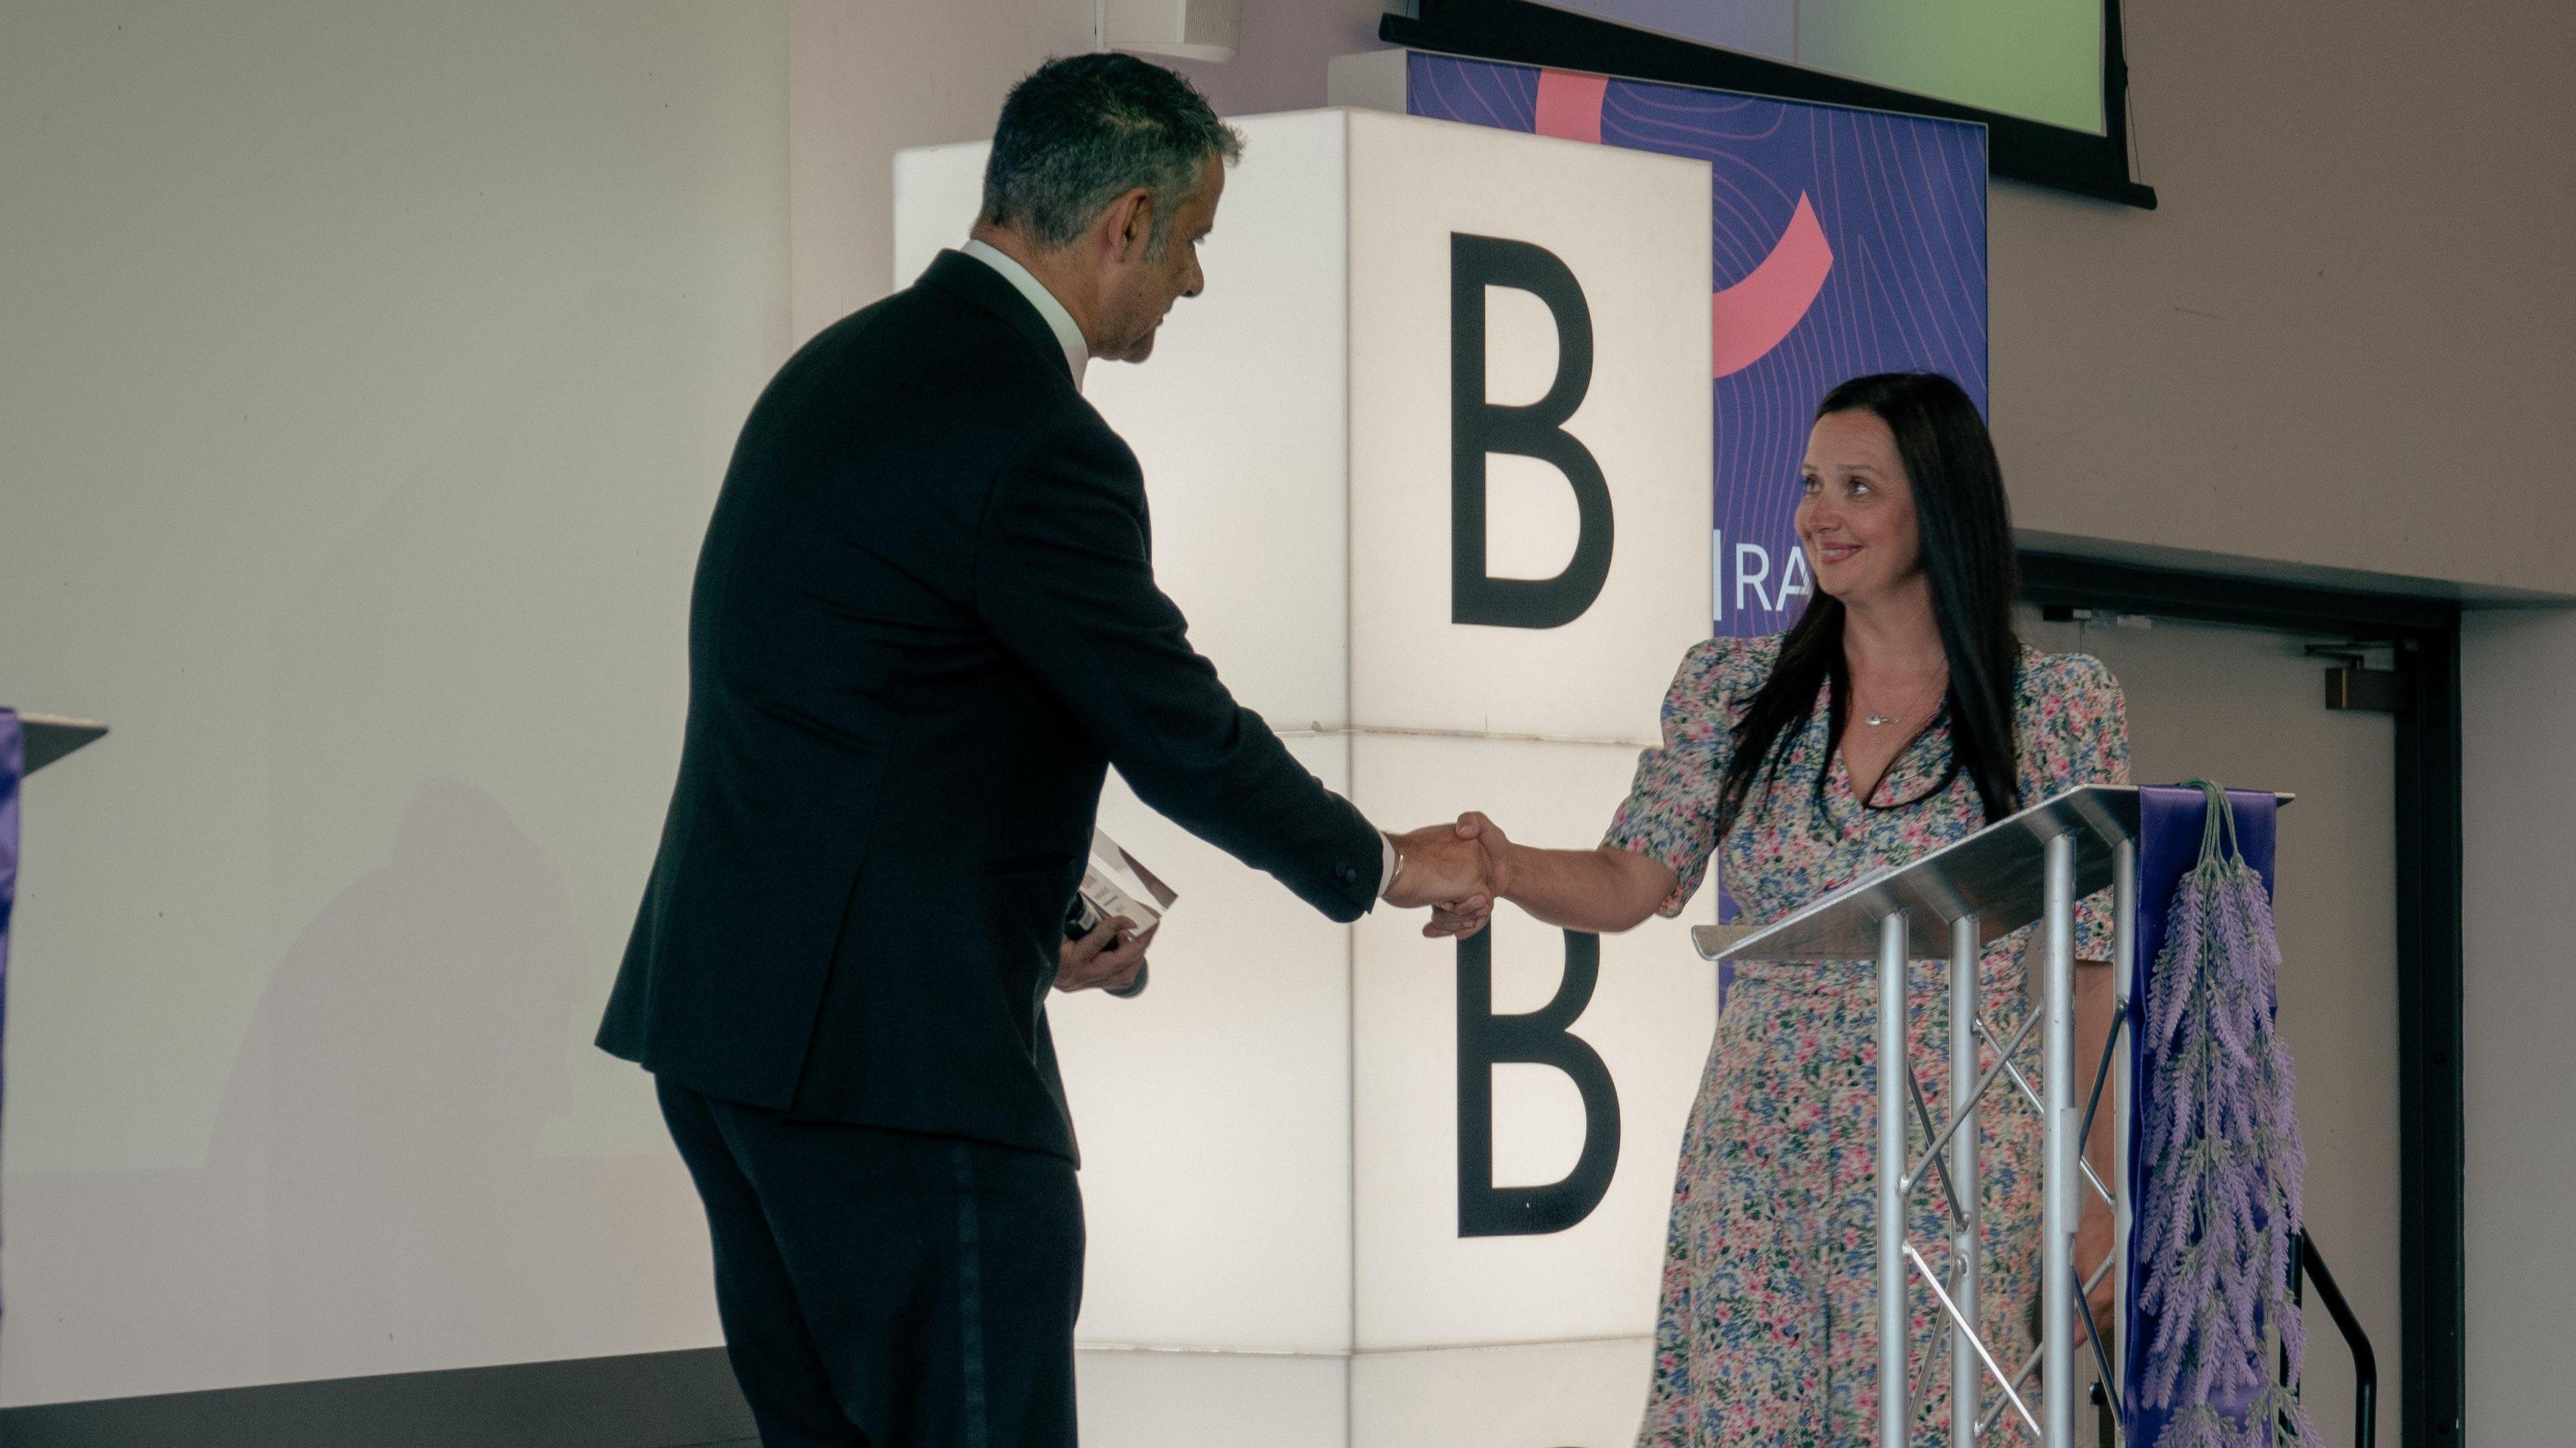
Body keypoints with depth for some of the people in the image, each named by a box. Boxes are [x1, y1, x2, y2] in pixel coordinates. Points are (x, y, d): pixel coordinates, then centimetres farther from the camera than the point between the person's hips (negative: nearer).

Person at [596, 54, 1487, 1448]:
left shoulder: (842, 367, 14)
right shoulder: (1035, 441, -16)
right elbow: (1185, 739, -9)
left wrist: (1028, 922, 25)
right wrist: (1383, 865, 8)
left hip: (726, 1023, 10)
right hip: (898, 1060, -10)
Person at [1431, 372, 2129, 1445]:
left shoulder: (2059, 707, 1)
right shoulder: (1734, 690, 9)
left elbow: (2097, 966, 1)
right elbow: (1631, 883, 4)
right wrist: (1505, 869, -18)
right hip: (1758, 1181, 2)